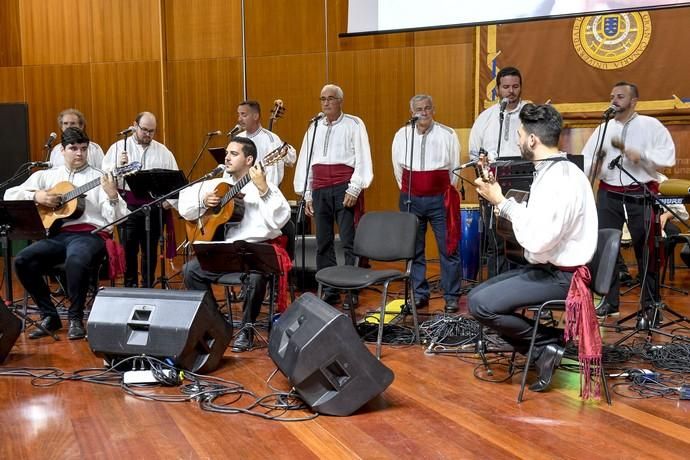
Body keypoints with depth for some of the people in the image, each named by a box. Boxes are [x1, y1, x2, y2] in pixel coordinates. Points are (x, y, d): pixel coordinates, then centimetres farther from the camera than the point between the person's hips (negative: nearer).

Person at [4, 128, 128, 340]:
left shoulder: (99, 178, 8)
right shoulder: (46, 176, 19)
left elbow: (116, 219, -2)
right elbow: (10, 194, 16)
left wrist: (112, 196, -21)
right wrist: (36, 196, -1)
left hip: (89, 234, -4)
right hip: (57, 234, 4)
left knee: (76, 261, -37)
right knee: (22, 260, -22)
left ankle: (75, 318, -15)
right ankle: (49, 316, -5)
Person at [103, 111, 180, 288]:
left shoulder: (164, 152, 11)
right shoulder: (118, 147, 5)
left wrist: (170, 201, -1)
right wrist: (118, 166, -18)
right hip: (128, 205, -2)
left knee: (150, 250, 9)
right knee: (129, 249, -1)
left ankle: (148, 288, 20)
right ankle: (130, 287, 11)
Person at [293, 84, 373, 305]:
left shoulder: (354, 124, 3)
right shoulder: (314, 127, 16)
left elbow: (362, 158, -4)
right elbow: (304, 160, 16)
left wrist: (354, 189, -12)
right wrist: (307, 194, 11)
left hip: (344, 188, -5)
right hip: (319, 190, 5)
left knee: (349, 243, -8)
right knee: (323, 243, 7)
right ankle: (329, 291, 14)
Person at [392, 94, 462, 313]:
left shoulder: (448, 135, -1)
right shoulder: (402, 135, 4)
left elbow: (455, 168, 7)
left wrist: (447, 194, 10)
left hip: (440, 199, -2)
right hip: (410, 200, 2)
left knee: (448, 248, -1)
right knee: (414, 250, 8)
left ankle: (451, 297, 8)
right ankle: (419, 294, 19)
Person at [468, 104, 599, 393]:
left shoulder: (561, 179, -23)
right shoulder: (550, 172, 8)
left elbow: (536, 240, -30)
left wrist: (502, 202, -20)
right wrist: (499, 199, 3)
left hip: (560, 276, -10)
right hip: (545, 268, 10)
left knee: (481, 305, -18)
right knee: (478, 295, 7)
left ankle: (547, 344, 0)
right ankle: (543, 350, 7)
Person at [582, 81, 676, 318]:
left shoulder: (651, 125, 2)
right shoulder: (603, 128, 12)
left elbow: (668, 156, -6)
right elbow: (585, 160, 6)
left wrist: (641, 155, -19)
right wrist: (593, 167, -15)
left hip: (641, 194, -3)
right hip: (608, 194, 3)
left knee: (645, 249, 2)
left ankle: (650, 302, 14)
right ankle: (610, 301, 15)